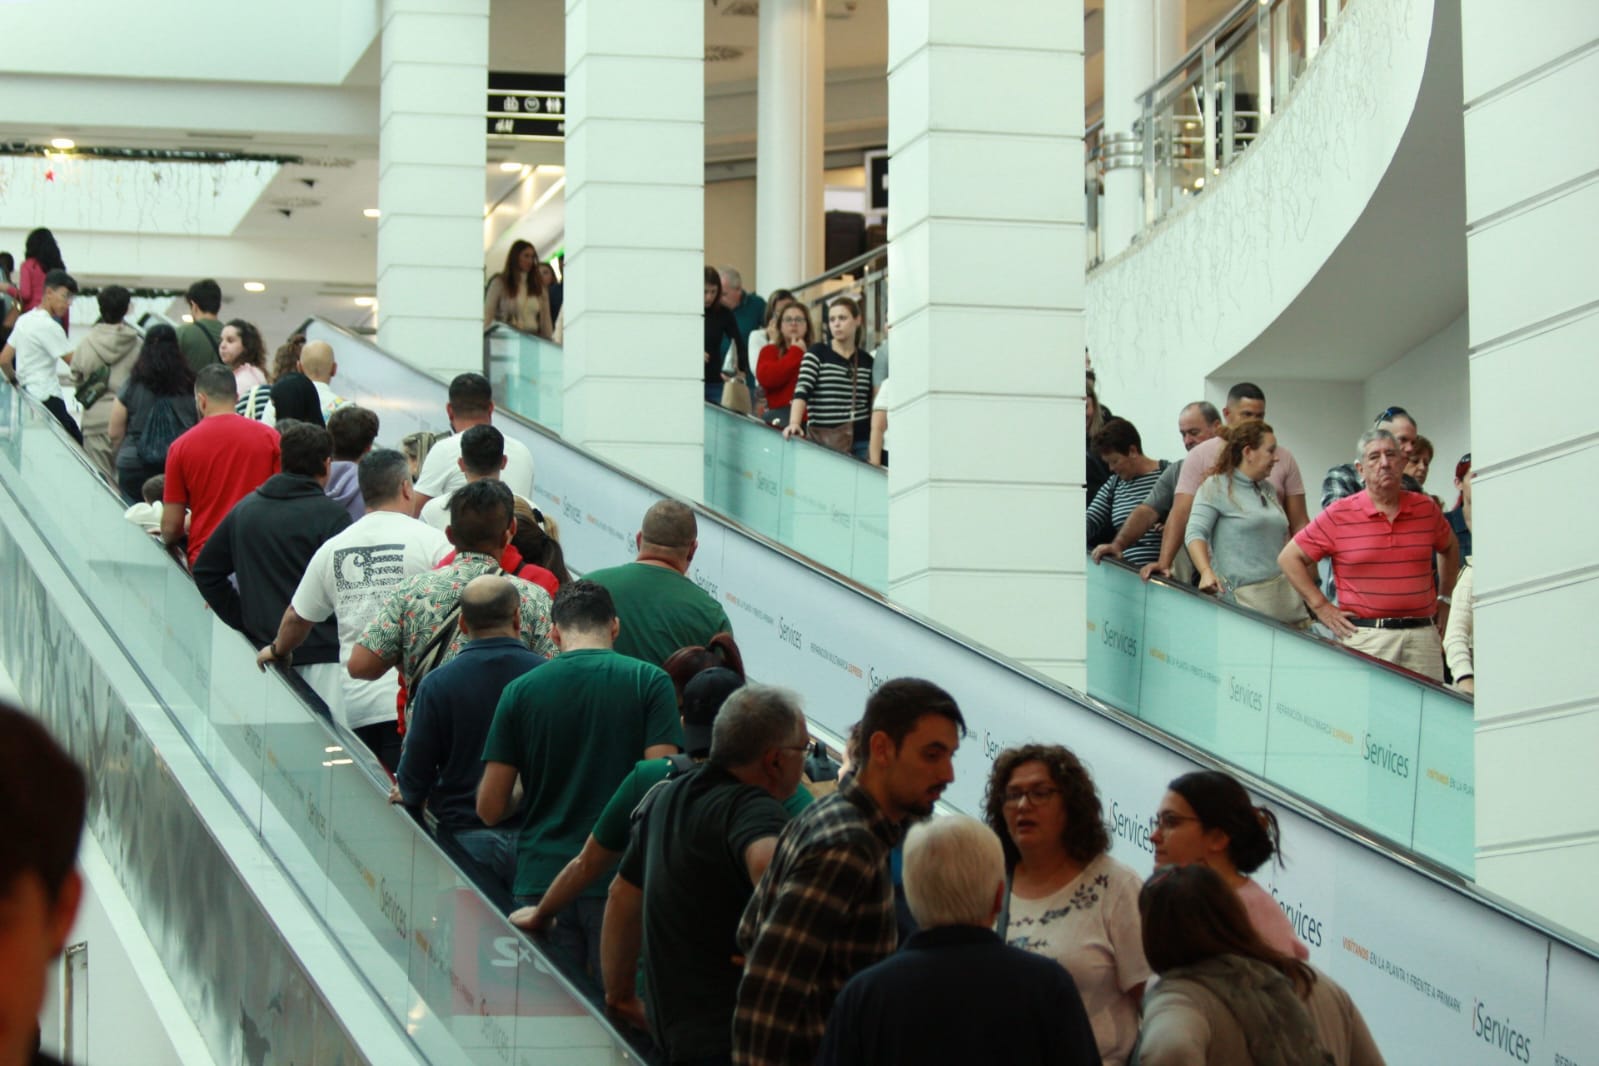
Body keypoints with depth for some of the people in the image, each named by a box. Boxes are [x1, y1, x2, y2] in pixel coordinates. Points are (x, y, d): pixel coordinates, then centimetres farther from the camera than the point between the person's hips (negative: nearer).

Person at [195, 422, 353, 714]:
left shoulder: (245, 508, 11)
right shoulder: (332, 516, -9)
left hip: (265, 648, 6)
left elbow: (205, 571, 16)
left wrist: (244, 621, 15)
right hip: (322, 655, -6)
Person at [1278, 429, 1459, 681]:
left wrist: (1444, 598, 23)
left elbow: (1450, 548, 31)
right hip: (1365, 637, -3)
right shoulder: (1339, 515, 1)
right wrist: (1321, 607, 0)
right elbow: (1289, 558, 4)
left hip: (1422, 634, 3)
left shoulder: (1426, 509, 11)